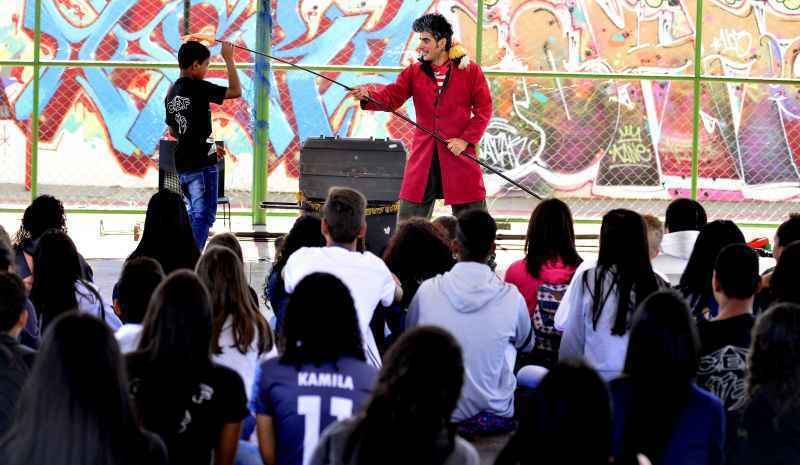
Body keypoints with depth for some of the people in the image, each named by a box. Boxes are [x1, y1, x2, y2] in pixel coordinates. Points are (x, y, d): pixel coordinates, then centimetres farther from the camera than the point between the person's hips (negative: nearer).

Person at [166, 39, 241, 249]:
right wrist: (229, 59, -5)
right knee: (204, 214, -5)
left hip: (183, 162, 8)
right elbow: (235, 91, -14)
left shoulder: (171, 93, 12)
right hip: (201, 162, -8)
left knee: (195, 212, 19)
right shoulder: (198, 87, -13)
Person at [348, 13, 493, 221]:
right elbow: (391, 97, -2)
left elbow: (484, 110, -1)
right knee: (408, 220, 4)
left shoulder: (470, 71, -1)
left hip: (459, 154, -3)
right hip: (423, 156, 3)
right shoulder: (414, 72, 8)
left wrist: (466, 140, -11)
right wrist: (368, 96, -23)